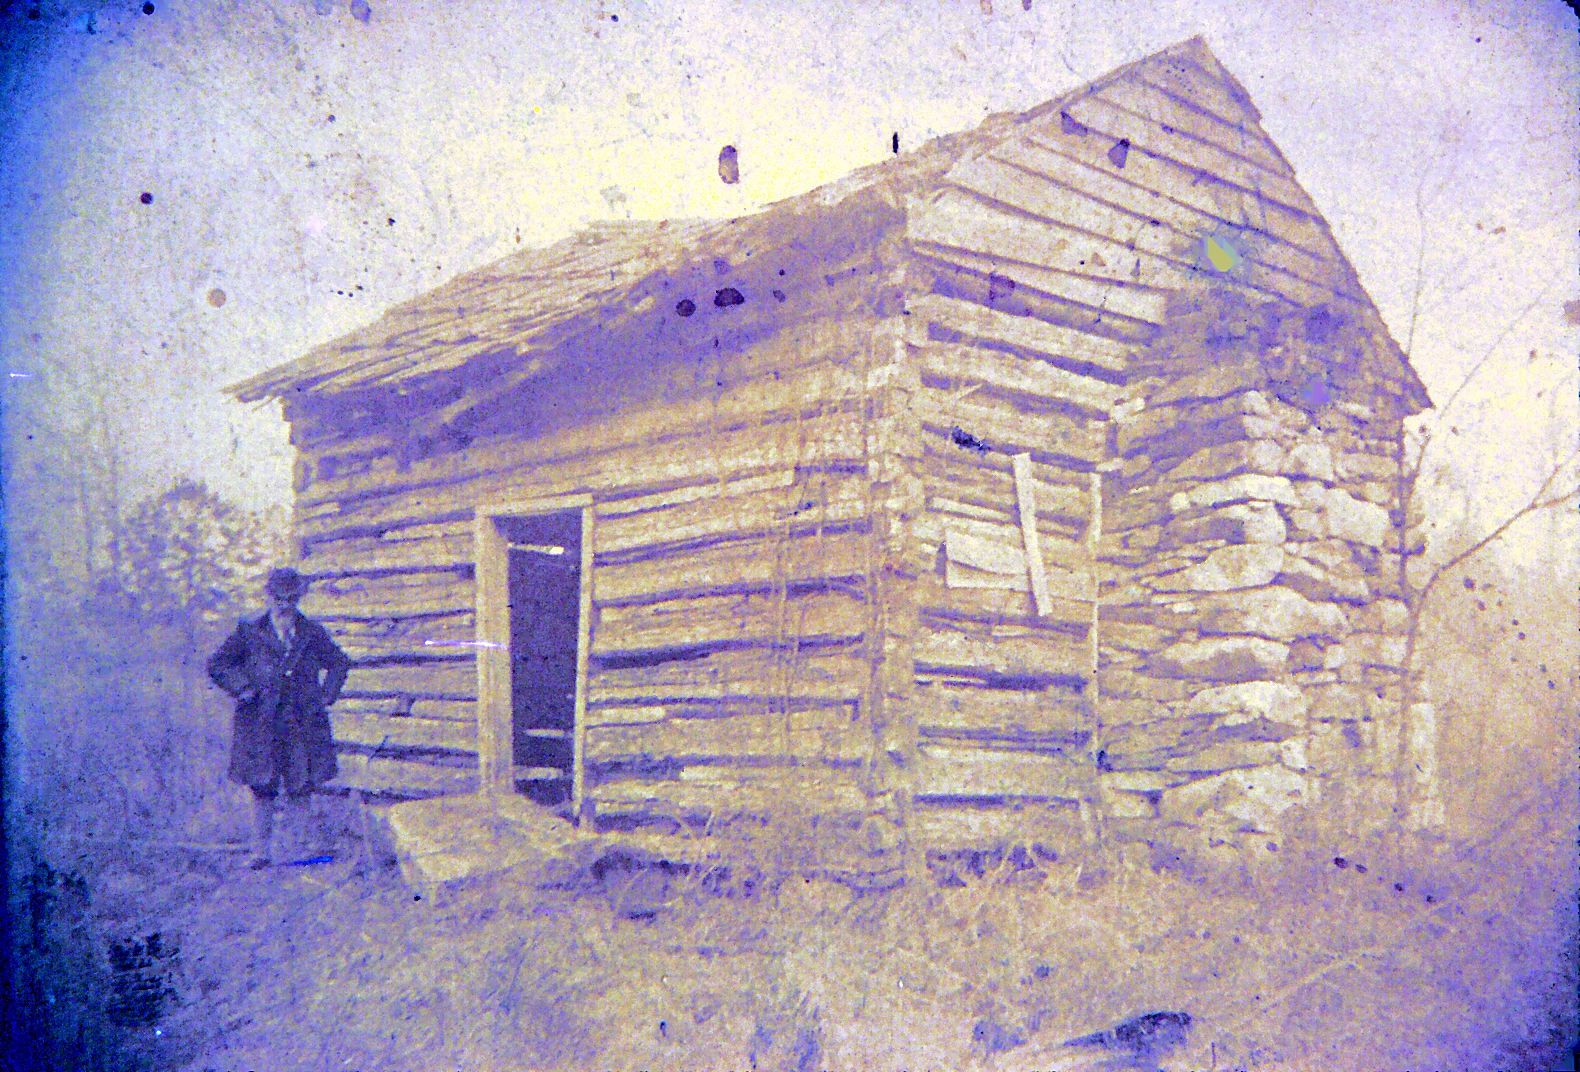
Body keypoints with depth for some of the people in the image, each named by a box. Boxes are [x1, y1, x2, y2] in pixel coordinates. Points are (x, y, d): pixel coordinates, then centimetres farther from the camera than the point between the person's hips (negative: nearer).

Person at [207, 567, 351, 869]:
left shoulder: (314, 634, 7)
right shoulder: (250, 632, 3)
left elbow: (339, 663, 21)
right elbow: (217, 664, 9)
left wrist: (326, 695, 8)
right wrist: (241, 690, -3)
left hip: (303, 721, 1)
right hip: (261, 723, -1)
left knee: (301, 788, 2)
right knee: (263, 789, 0)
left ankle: (298, 848, 11)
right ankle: (262, 851, 7)